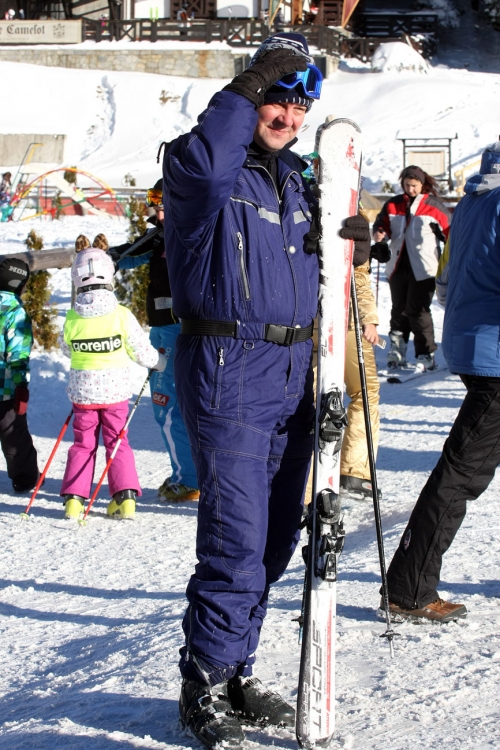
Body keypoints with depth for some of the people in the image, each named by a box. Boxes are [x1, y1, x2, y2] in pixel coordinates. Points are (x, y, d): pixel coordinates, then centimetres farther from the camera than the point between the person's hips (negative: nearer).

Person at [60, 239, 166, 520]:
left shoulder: (72, 318, -9)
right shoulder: (121, 315, -12)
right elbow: (142, 351, -5)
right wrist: (162, 362, 15)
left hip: (82, 392, 1)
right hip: (115, 391, -1)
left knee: (83, 444, 11)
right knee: (117, 442, 10)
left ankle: (74, 498, 7)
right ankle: (125, 496, 4)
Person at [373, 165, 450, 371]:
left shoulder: (433, 206, -1)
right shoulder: (393, 205, 8)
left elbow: (449, 232, 1)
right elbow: (382, 223, 14)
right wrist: (379, 233, -10)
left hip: (423, 268, -4)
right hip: (399, 266, 4)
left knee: (417, 310, -6)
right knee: (399, 309, 10)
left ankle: (426, 354, 1)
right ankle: (397, 351, 19)